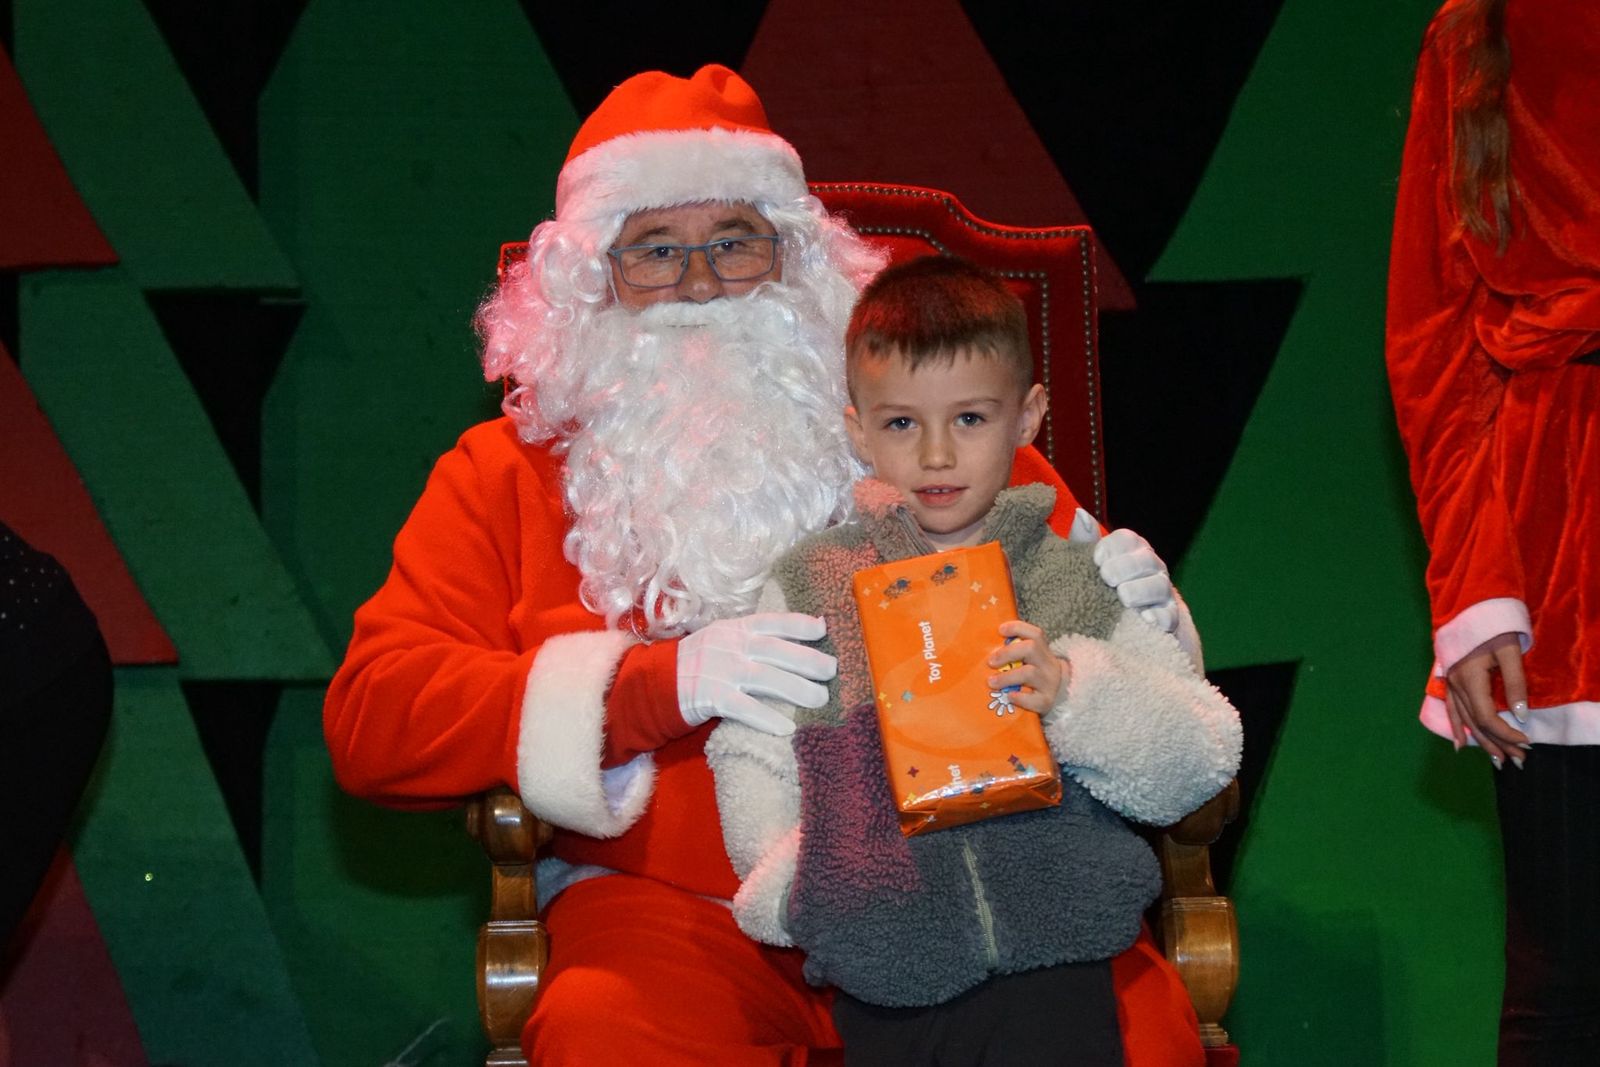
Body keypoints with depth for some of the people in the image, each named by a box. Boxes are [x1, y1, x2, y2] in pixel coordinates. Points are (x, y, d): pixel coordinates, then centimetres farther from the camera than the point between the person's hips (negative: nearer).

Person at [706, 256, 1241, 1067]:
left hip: (1052, 947, 0)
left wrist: (1072, 692, -11)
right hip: (885, 979, 1)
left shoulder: (1083, 580, 10)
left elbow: (1206, 758, 4)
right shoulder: (807, 587, 12)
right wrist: (802, 889, -4)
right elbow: (750, 765, 11)